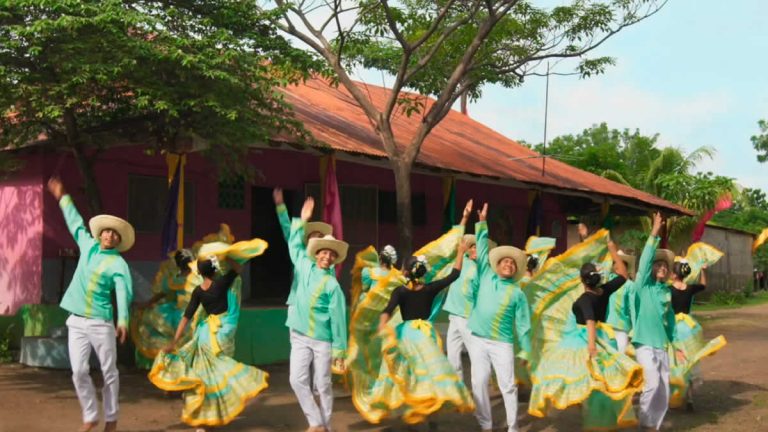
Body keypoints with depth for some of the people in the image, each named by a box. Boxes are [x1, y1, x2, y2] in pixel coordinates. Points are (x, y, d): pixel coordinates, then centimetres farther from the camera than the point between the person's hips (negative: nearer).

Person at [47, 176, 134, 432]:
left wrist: (123, 321, -32)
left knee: (109, 372, 2)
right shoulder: (88, 246, 11)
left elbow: (124, 293, -16)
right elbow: (75, 223, 26)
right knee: (79, 371, -1)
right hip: (76, 321, 4)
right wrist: (63, 198, 35)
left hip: (101, 322, -4)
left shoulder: (118, 264, -4)